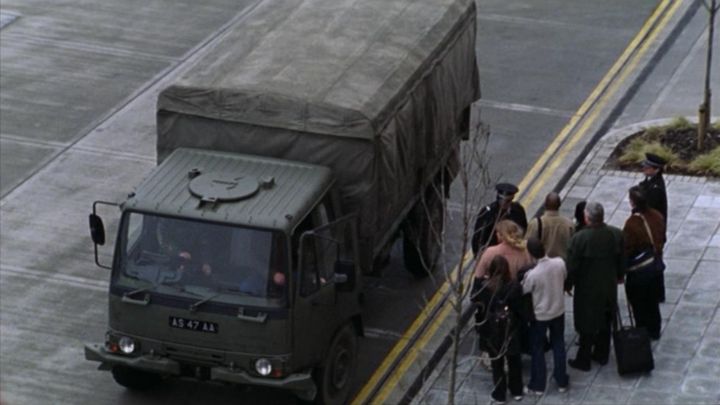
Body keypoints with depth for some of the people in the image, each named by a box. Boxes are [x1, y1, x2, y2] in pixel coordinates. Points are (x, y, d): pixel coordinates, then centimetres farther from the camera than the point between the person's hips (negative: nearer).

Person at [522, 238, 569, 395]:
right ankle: (561, 382, 31)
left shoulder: (532, 274, -31)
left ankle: (537, 385, 25)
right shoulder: (560, 263, -19)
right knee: (558, 345, 20)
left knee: (537, 349, 14)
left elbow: (523, 292, -13)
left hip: (540, 315, -4)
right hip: (558, 311, 4)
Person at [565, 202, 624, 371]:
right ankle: (602, 354, 34)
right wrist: (620, 275, 21)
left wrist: (569, 284, 0)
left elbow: (572, 266, -17)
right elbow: (622, 259, 3)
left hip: (587, 289, -4)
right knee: (605, 321, 21)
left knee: (587, 325, 9)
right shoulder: (616, 234, -12)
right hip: (609, 286, 4)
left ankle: (583, 360, 19)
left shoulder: (579, 239, -26)